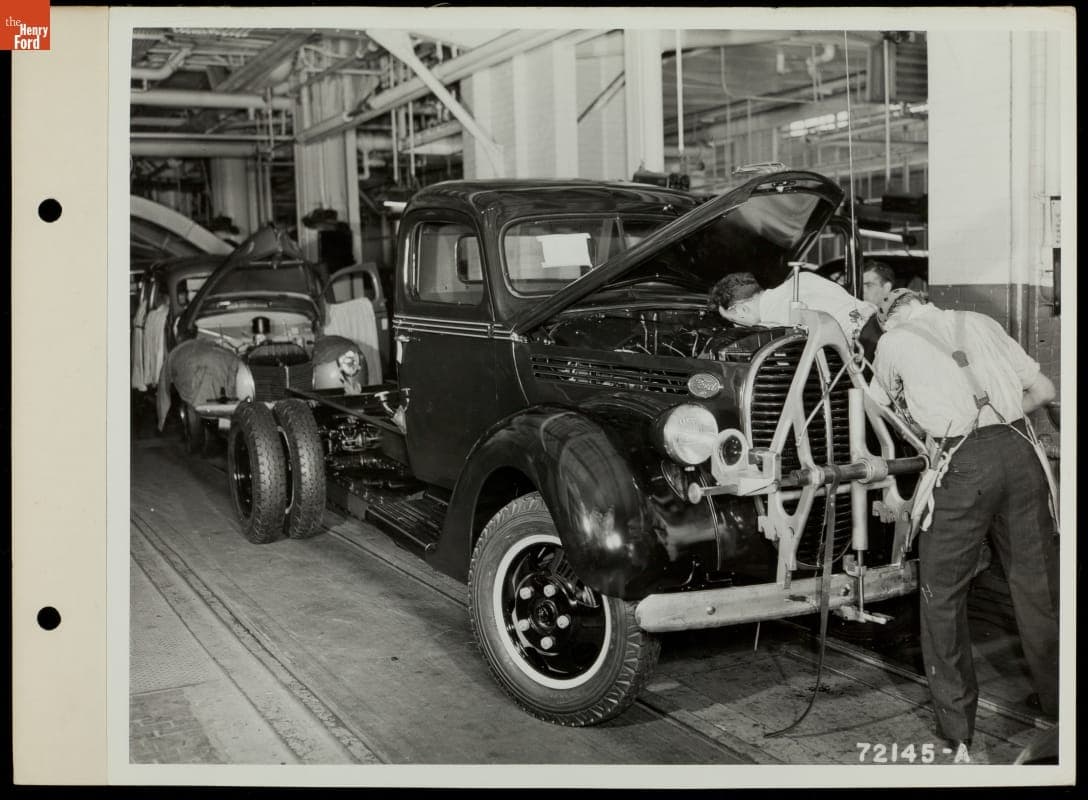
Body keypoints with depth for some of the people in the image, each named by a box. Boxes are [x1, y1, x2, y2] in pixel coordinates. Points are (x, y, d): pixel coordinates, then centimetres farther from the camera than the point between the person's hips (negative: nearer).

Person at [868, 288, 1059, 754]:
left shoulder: (893, 341, 10)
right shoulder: (980, 323, 19)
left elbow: (880, 407, 27)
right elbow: (1043, 391, 19)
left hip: (964, 463, -4)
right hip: (1019, 450, 4)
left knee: (943, 595, 9)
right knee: (1039, 587, 14)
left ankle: (957, 724, 13)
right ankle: (1059, 706, 26)